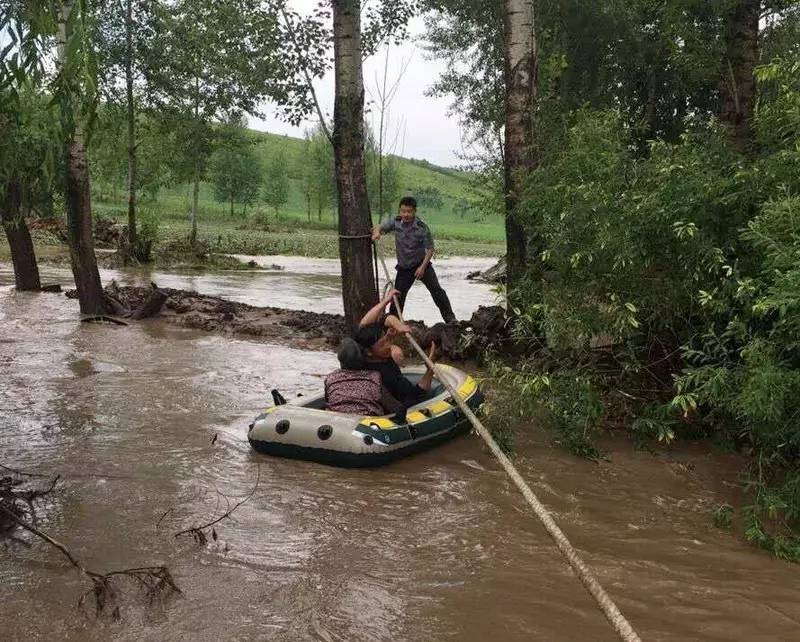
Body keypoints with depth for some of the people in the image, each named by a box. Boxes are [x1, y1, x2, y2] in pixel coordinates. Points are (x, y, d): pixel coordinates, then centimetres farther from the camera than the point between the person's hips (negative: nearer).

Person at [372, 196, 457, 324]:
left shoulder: (422, 227, -17)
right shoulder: (395, 222, -10)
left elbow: (430, 249, -12)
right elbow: (380, 228, -7)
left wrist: (422, 267, -20)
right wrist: (377, 233, -33)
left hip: (422, 264, -2)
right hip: (404, 268, 2)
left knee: (436, 290, -7)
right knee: (397, 296, 4)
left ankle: (450, 319, 4)